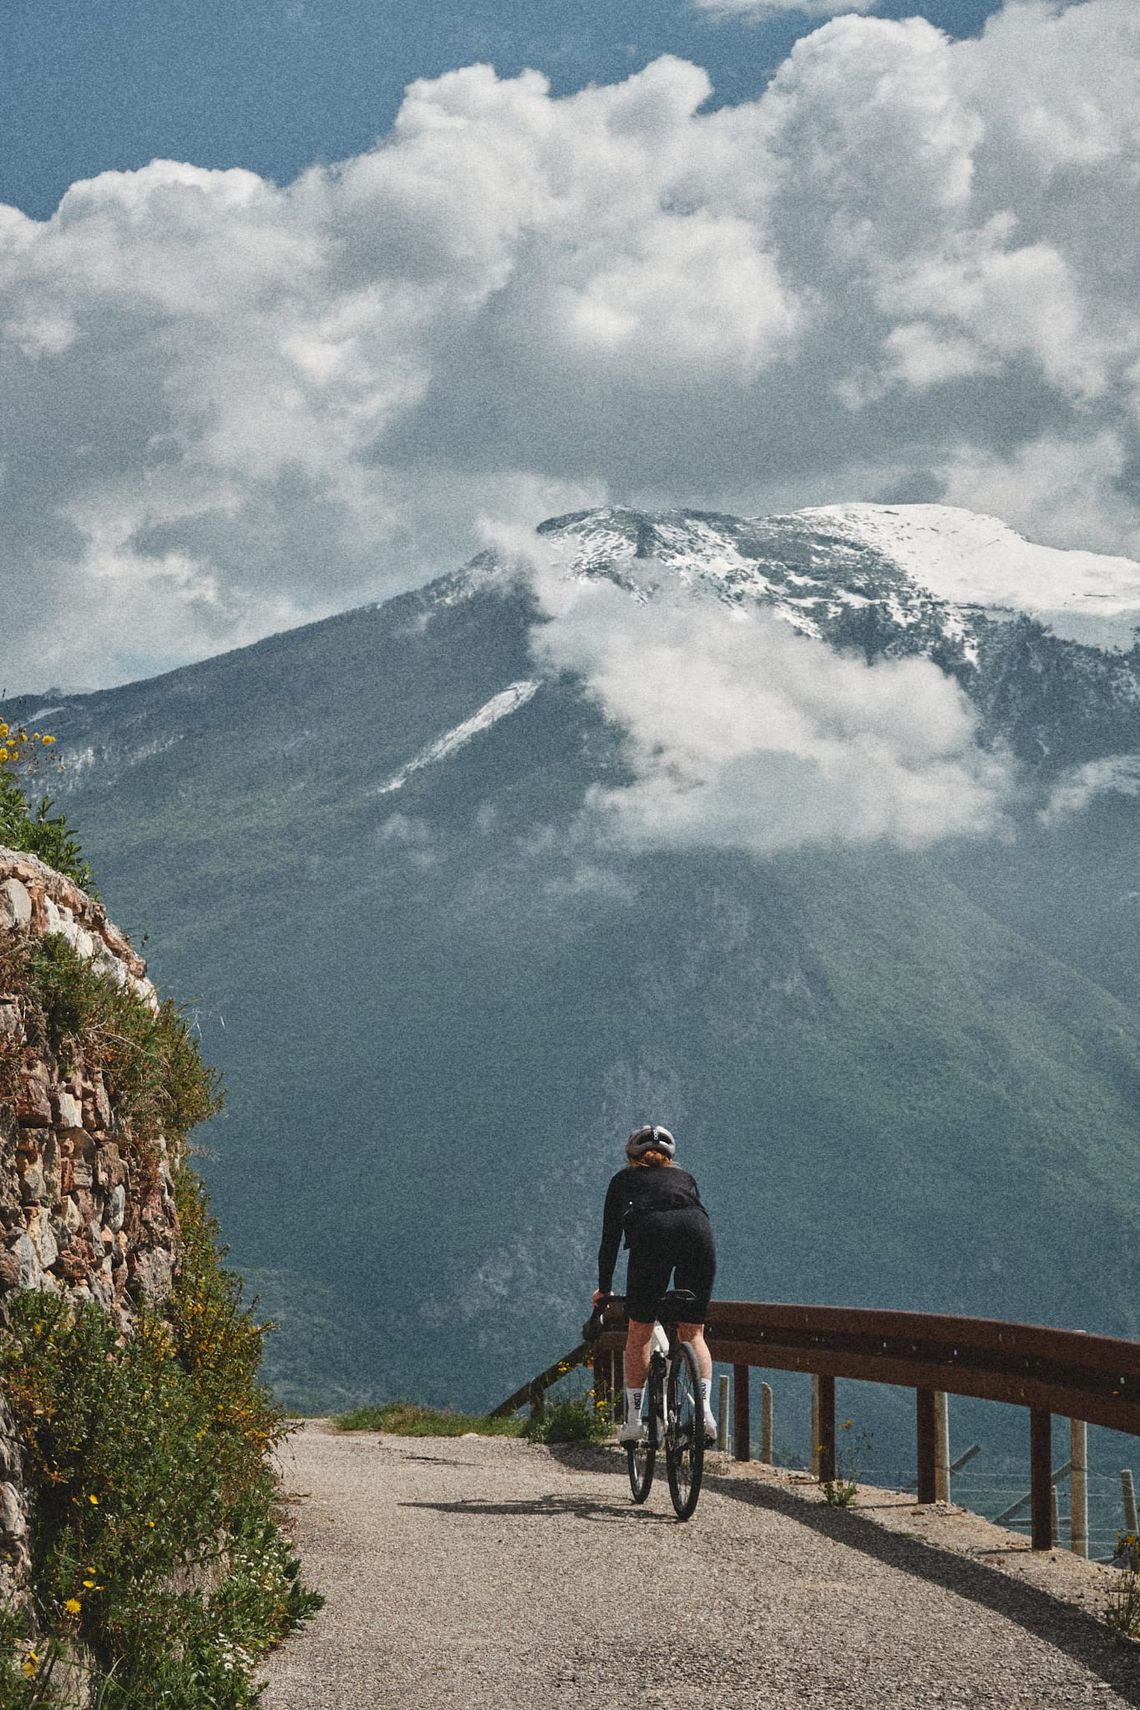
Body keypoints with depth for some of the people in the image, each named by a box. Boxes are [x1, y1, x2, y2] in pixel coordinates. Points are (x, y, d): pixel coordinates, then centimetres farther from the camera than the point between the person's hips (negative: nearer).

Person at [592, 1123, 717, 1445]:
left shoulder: (624, 1180, 31)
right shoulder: (684, 1177, 37)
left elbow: (610, 1238, 29)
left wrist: (604, 1288, 39)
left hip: (651, 1233, -2)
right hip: (698, 1234, 2)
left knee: (639, 1331, 11)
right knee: (693, 1333, 14)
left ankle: (633, 1418, 6)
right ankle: (705, 1409, -5)